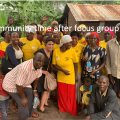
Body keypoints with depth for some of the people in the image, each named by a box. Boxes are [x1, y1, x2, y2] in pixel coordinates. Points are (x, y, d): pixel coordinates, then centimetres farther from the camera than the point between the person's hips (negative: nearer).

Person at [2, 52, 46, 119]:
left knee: (31, 96, 10)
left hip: (24, 82, 7)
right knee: (23, 103, -7)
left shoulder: (38, 66, -16)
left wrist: (34, 90, 7)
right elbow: (19, 85, -32)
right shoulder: (25, 68, -41)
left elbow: (36, 77, 3)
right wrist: (23, 98, -17)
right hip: (11, 84, -7)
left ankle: (30, 113, 37)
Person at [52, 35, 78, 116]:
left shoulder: (72, 51, -14)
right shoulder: (56, 51, -11)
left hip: (70, 77, -1)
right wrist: (63, 70, -16)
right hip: (60, 77, 2)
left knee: (71, 94, 9)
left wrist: (76, 75, -3)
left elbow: (75, 63, -5)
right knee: (61, 93, 16)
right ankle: (62, 108, 41)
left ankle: (72, 110, 32)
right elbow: (54, 64, -5)